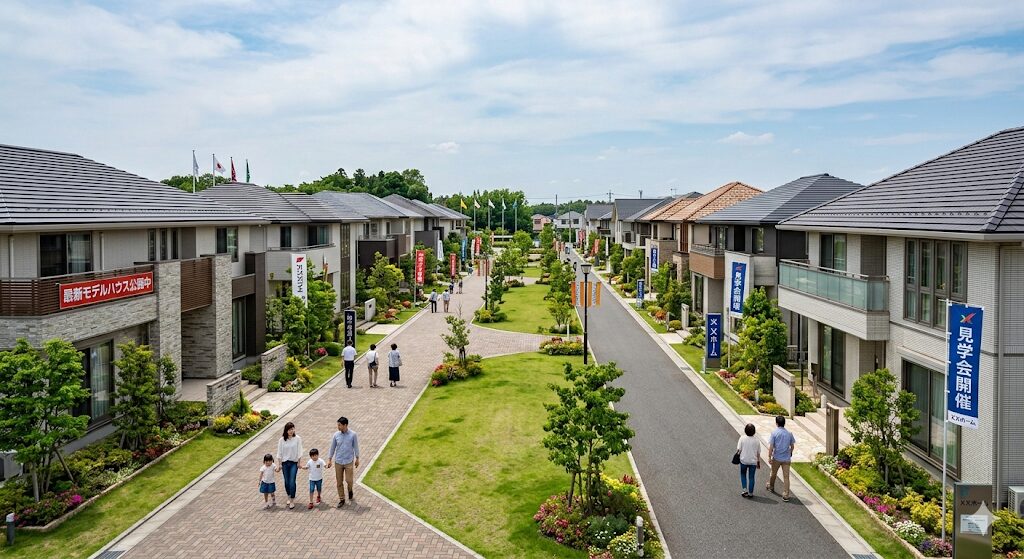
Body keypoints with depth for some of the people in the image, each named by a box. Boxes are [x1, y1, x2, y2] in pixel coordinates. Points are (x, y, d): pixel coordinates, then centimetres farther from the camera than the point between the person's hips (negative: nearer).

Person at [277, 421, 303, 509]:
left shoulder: (297, 438, -8)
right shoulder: (282, 440, -6)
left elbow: (299, 451, -3)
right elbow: (279, 453, 0)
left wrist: (299, 462, -2)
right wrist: (279, 464, -1)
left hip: (294, 463, -2)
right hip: (285, 462, 2)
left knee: (292, 481, -8)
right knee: (286, 481, 11)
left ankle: (292, 501, 0)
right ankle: (289, 497, 33)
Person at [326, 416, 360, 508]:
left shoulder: (353, 435, -9)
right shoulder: (336, 435, -4)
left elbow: (355, 447, 0)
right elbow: (332, 447, 6)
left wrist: (357, 459, 4)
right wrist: (329, 459, 7)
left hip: (349, 461, -2)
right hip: (338, 462, 2)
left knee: (349, 480, -2)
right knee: (339, 482, 6)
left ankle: (350, 491, 32)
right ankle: (341, 499, 19)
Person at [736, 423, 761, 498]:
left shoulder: (742, 438, -13)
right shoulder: (756, 440, -6)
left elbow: (739, 449, -13)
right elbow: (758, 453, 0)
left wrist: (738, 454, 8)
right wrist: (758, 462, 11)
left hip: (744, 460, -1)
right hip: (753, 461, 1)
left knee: (743, 475, 20)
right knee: (751, 477, 11)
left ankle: (745, 489, 10)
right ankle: (750, 493, 16)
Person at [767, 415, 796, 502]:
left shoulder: (774, 433, -10)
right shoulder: (789, 433, 0)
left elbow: (771, 446, -13)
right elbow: (792, 446, 9)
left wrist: (769, 457, -7)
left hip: (776, 458, -2)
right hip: (786, 459, 2)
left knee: (773, 473, 20)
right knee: (786, 477, 2)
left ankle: (770, 487, 41)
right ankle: (786, 495, -1)